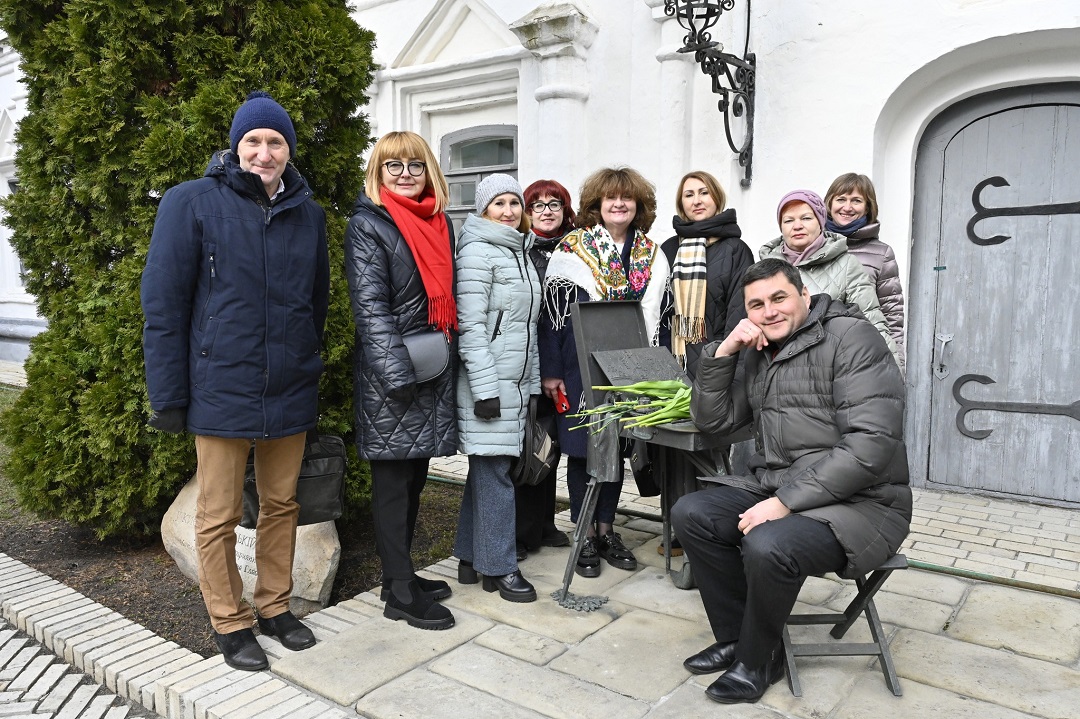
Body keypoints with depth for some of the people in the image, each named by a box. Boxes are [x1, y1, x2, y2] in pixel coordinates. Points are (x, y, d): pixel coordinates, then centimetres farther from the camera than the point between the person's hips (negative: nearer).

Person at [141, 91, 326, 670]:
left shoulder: (308, 212, 6)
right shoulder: (193, 203, -6)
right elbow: (163, 303, -7)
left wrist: (306, 365, 14)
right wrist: (168, 395, -9)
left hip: (291, 394, 4)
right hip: (221, 390, -4)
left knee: (281, 505, 15)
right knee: (220, 515, 8)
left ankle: (275, 605, 33)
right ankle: (229, 621, 26)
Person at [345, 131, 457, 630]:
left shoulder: (441, 224, 14)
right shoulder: (368, 225, -7)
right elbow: (370, 306, -15)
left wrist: (450, 361, 14)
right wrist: (398, 374, -21)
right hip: (390, 371, -7)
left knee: (415, 475, 14)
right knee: (393, 481, 0)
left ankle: (401, 573, 28)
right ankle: (400, 593, 11)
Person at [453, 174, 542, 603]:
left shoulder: (520, 252, 17)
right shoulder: (477, 251, -9)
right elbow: (470, 326, -16)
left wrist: (532, 382, 18)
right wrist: (485, 389, -19)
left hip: (515, 384, 9)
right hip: (488, 384, -8)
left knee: (487, 468, 13)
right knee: (495, 471, -3)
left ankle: (471, 558, 24)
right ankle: (499, 568, 9)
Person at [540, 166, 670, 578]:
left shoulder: (652, 255, 9)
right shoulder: (571, 248, -3)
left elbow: (657, 315, 11)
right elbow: (552, 311, -5)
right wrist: (550, 370, -9)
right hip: (580, 366, -3)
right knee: (582, 447, 2)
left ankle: (606, 529, 24)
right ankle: (586, 536, 15)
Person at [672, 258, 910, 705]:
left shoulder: (851, 338, -14)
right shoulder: (759, 352, 11)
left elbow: (870, 446, -23)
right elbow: (710, 419, 9)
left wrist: (786, 501, -25)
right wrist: (722, 353, -5)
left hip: (859, 502, -8)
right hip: (774, 488, 8)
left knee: (767, 546, -31)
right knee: (690, 514, -6)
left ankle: (756, 660, -2)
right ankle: (737, 639, 8)